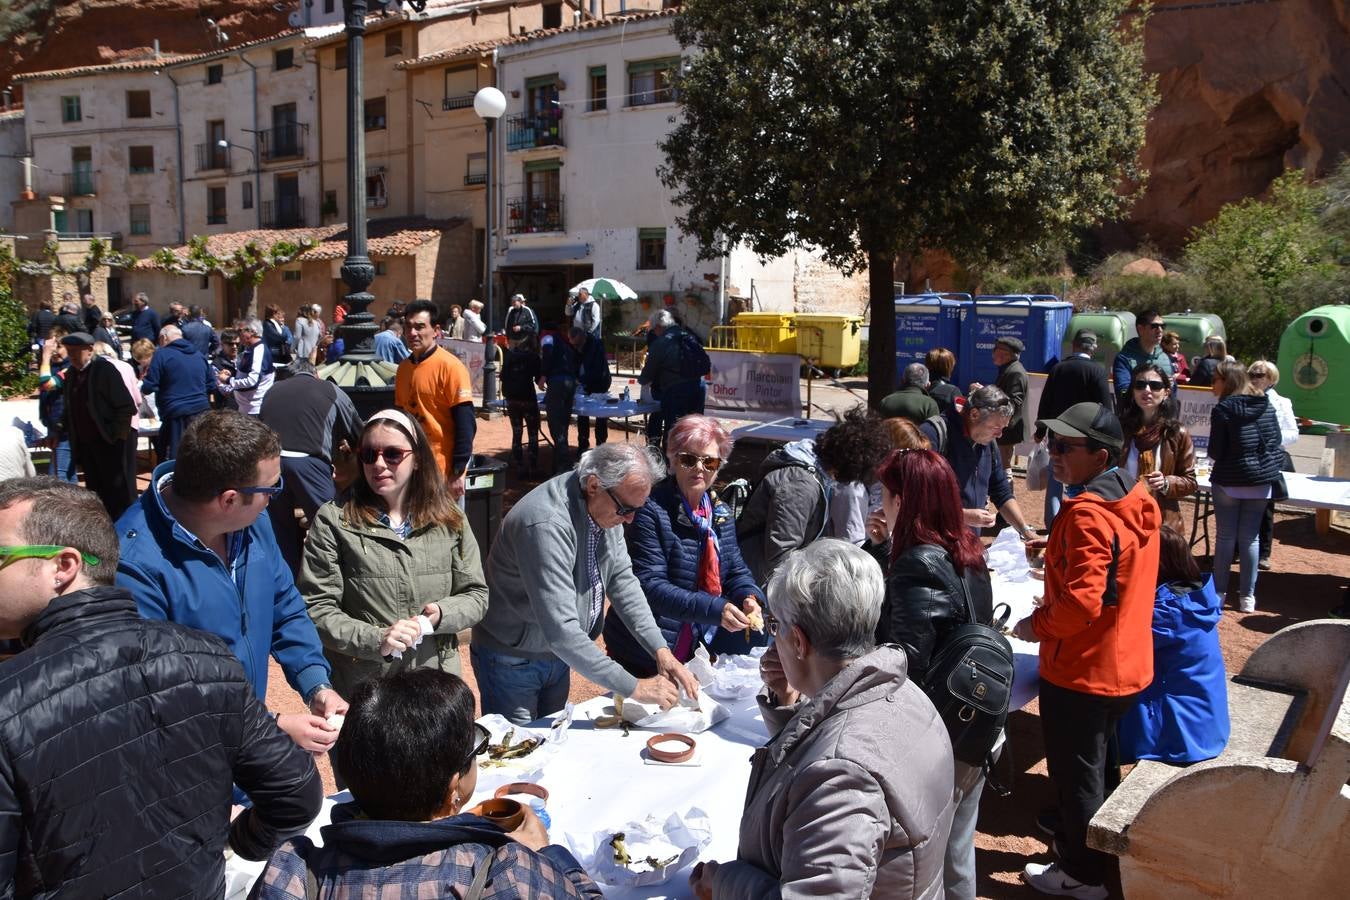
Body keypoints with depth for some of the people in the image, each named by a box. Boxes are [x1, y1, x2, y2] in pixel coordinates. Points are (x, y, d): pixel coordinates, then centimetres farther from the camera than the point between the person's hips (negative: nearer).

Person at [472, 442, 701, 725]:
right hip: (513, 661, -7)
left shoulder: (605, 507, -8)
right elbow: (560, 630, -38)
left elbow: (622, 579, -1)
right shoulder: (547, 524, -35)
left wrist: (661, 650, -13)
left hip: (558, 655, 8)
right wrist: (634, 688, -35)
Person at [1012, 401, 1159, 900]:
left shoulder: (1087, 513, -26)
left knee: (1076, 774, 9)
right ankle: (1078, 845, 42)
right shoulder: (1137, 499, 2)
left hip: (1081, 671, -9)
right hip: (1126, 665, 9)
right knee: (1091, 765, 25)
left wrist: (1035, 626, -15)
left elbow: (1082, 602, -31)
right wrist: (1060, 550, 12)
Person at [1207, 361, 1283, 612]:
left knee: (1225, 537, 6)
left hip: (1229, 482, -4)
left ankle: (1219, 592, 11)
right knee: (1251, 538, 8)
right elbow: (1276, 442, 10)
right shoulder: (1267, 406, 4)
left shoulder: (1223, 409, -12)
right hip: (1262, 481, 4)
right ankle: (1247, 597, 10)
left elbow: (1215, 452, -10)